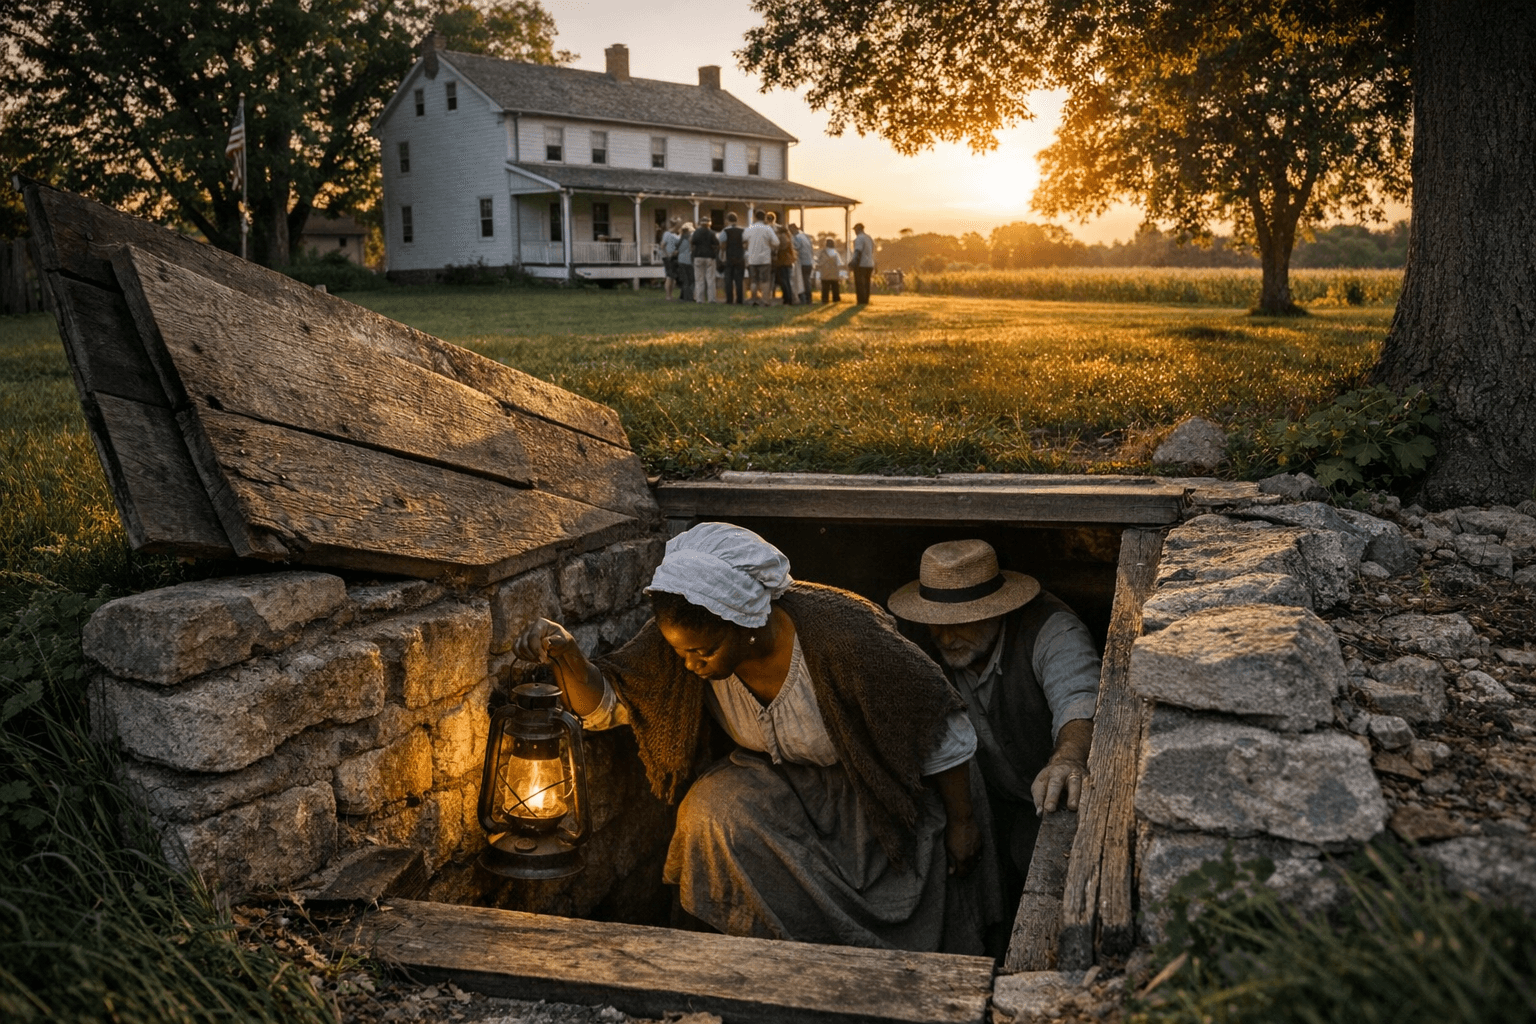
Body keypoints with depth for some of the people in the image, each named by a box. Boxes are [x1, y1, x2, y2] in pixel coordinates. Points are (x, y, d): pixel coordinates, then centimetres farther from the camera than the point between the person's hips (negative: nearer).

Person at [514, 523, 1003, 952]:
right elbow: (605, 703, -14)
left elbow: (940, 728, -21)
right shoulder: (685, 636, -21)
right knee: (709, 811, -25)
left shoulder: (844, 639, -35)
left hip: (872, 783, -4)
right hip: (779, 777, 4)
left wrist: (961, 823, -11)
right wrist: (565, 654, -36)